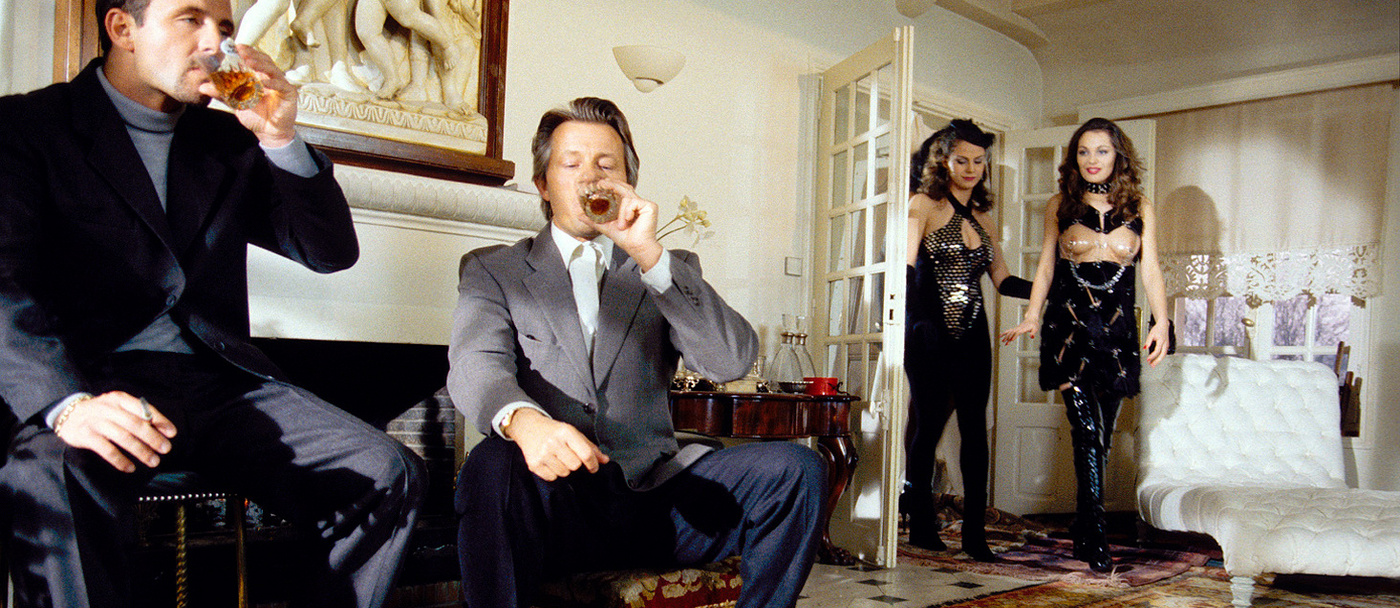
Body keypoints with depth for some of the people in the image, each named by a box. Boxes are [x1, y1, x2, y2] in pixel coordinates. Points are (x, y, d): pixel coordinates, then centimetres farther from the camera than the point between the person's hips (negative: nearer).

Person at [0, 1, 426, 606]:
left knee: (390, 475, -18)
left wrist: (281, 139, 0)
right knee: (52, 480, -39)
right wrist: (68, 401, -30)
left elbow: (332, 252, 15)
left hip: (218, 385, 4)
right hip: (94, 385, -4)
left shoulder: (230, 142, 20)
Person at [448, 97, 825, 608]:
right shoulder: (492, 269, 13)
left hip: (654, 492, 2)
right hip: (553, 500, -2)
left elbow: (732, 362, -1)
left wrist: (649, 253, -11)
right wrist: (522, 419, -31)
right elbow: (475, 364, -6)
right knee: (494, 464, -35)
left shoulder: (670, 271, 17)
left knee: (796, 468, -19)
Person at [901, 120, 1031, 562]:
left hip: (972, 332, 5)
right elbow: (905, 267, -12)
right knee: (929, 424, 0)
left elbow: (1003, 281, 17)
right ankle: (922, 524, 13)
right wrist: (922, 318, -25)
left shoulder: (982, 216, 17)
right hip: (930, 331, -5)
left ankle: (975, 532, 4)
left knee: (975, 428, 0)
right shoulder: (924, 205, 1)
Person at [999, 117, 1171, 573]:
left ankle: (1083, 529, 18)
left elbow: (1150, 269, 8)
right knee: (1086, 428, -11)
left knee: (1101, 434, 5)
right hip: (1069, 326, -1)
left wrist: (1161, 322, -4)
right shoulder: (1060, 206, 9)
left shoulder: (1139, 208, 11)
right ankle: (1095, 536, -10)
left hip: (1117, 329, 2)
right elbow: (1046, 265, 11)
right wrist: (1032, 317, 1)